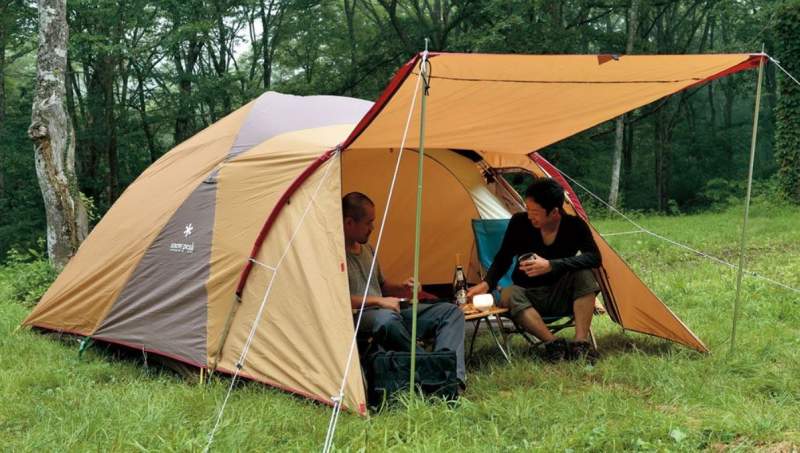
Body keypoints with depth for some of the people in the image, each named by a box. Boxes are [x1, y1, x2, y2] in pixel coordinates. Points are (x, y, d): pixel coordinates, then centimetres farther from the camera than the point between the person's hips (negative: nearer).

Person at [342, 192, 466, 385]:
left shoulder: (367, 249, 19)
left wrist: (401, 288, 7)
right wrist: (377, 301, -19)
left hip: (389, 313, 9)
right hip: (357, 318, -9)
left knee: (451, 311, -1)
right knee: (385, 318, -44)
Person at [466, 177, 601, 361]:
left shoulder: (574, 225, -12)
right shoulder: (519, 222, -11)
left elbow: (594, 257, -27)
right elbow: (503, 258, 0)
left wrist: (551, 266, -36)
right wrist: (486, 283, -18)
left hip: (562, 297, 0)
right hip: (528, 295, 0)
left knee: (584, 275, -30)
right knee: (509, 295, -33)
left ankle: (580, 342, -32)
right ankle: (554, 343, -36)